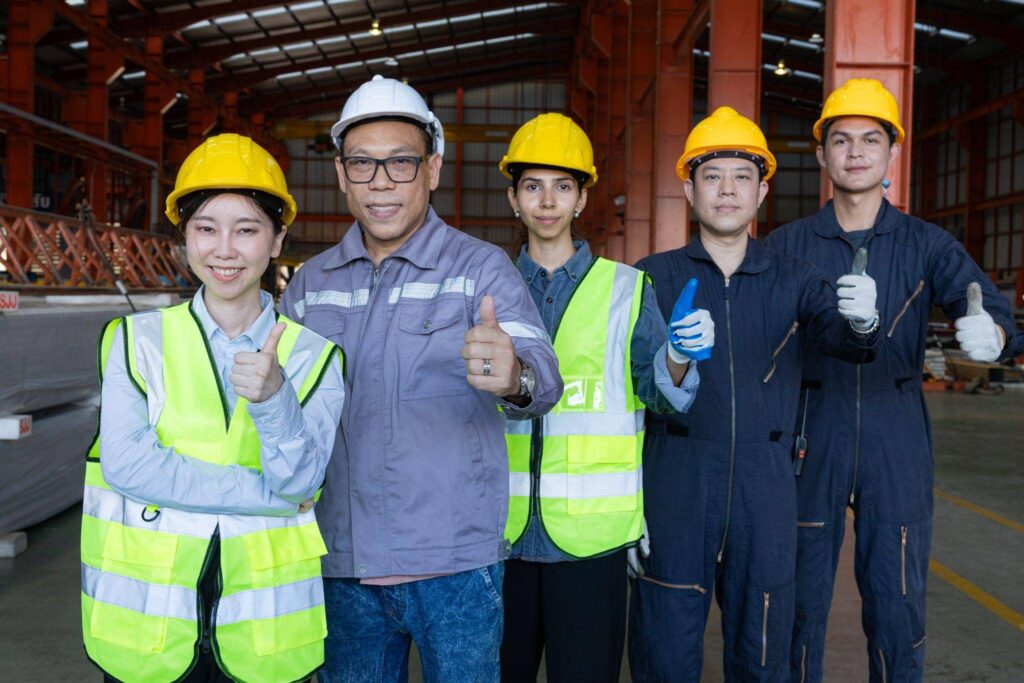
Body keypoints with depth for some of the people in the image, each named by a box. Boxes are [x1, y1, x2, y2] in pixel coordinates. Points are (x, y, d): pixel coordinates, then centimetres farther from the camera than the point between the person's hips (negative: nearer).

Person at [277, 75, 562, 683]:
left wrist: (514, 376, -44)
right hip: (343, 564, 4)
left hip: (455, 565, -3)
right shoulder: (309, 283, 7)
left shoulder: (481, 268, -6)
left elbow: (542, 371, -21)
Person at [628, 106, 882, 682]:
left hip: (765, 484, 2)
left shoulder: (793, 279, 9)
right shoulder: (654, 277, 4)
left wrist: (861, 321, -29)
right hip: (676, 481, -1)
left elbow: (839, 336, -7)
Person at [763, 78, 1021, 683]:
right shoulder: (788, 245, 5)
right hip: (811, 434, 0)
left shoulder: (925, 244, 5)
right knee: (800, 595, 8)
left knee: (898, 599, 6)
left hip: (897, 437, 0)